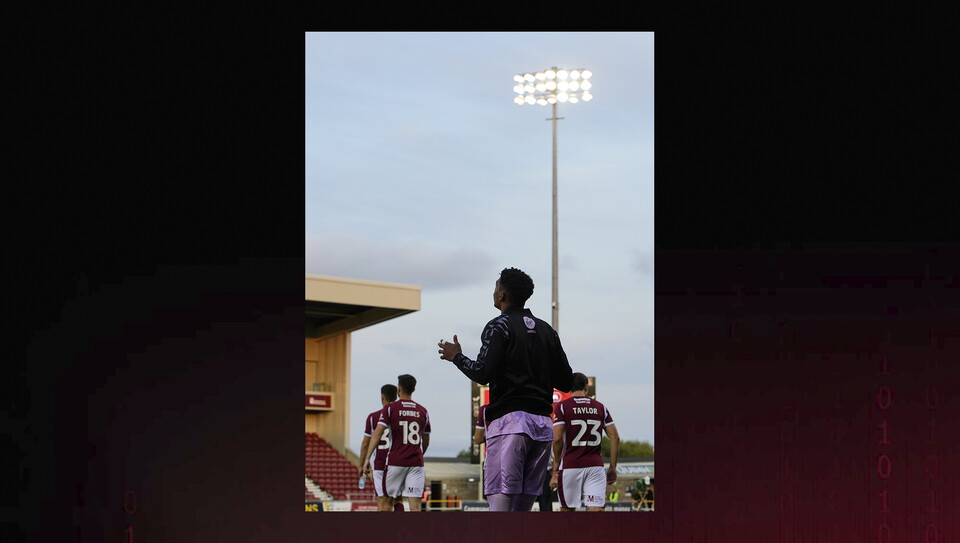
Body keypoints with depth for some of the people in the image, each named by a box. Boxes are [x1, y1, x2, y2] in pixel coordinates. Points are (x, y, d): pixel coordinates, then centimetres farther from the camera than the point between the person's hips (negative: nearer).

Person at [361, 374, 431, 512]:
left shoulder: (390, 408, 0)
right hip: (416, 464, 2)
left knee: (389, 501, 12)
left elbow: (377, 434, -10)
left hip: (395, 462, -2)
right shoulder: (422, 411, 11)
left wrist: (367, 459, -11)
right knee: (415, 504, -5)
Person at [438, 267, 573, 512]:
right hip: (543, 423, 7)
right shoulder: (547, 331, 18)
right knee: (521, 510, 8)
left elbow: (482, 374, -12)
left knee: (500, 504, -11)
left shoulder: (499, 326, -1)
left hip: (509, 420, -6)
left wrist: (457, 357, 6)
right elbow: (566, 382, 17)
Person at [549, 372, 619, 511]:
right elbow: (615, 438, 6)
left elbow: (557, 439, -9)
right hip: (595, 466, 2)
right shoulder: (600, 407, 11)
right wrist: (613, 468, 11)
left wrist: (556, 465, 1)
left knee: (567, 509, 9)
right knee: (596, 509, -6)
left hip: (570, 466, -2)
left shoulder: (561, 406, 0)